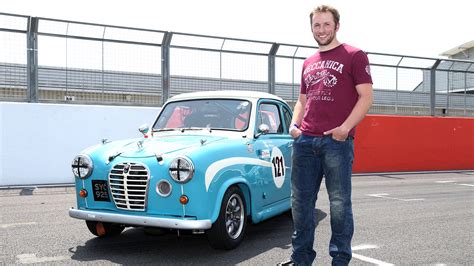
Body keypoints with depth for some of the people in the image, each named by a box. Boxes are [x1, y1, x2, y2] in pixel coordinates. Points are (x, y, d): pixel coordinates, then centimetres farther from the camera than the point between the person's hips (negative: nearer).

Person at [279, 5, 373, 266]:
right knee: (301, 202, 9)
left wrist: (345, 128, -16)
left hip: (337, 141, -5)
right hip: (305, 141, 6)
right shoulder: (308, 63, 20)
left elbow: (366, 98, -4)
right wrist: (294, 125, 7)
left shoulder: (354, 56, 3)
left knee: (339, 203, 0)